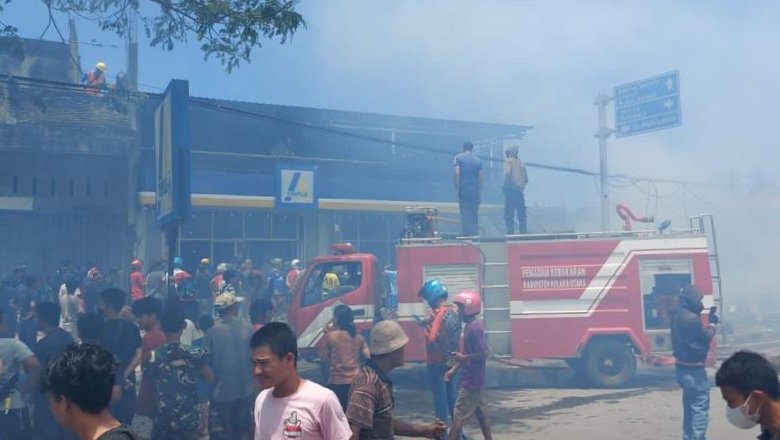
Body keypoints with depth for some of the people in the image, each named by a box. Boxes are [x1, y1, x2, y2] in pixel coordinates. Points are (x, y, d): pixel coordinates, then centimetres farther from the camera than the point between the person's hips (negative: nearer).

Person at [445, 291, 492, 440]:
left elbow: (484, 353, -25)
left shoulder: (474, 328, -21)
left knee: (458, 415, -3)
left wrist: (463, 357, -17)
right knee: (480, 413, 15)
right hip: (472, 379, 10)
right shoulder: (470, 326, 10)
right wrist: (454, 369, 13)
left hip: (471, 381, -10)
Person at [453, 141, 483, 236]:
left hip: (463, 189, -3)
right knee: (474, 213, 10)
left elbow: (457, 173, -9)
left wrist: (457, 189, -6)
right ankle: (475, 233, 9)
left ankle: (468, 234, -12)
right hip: (475, 190, 3)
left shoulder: (458, 158, 2)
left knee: (465, 212, -5)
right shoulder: (478, 160, 11)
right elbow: (480, 177, 8)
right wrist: (479, 191, 14)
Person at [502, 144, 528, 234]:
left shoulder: (508, 161, 0)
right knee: (522, 214, 8)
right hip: (519, 191, 5)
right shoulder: (521, 163, 15)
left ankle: (510, 233, -9)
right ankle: (523, 233, 6)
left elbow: (508, 172, -19)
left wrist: (506, 183, -6)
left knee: (509, 214, -4)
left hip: (510, 190, -5)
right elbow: (526, 179, 12)